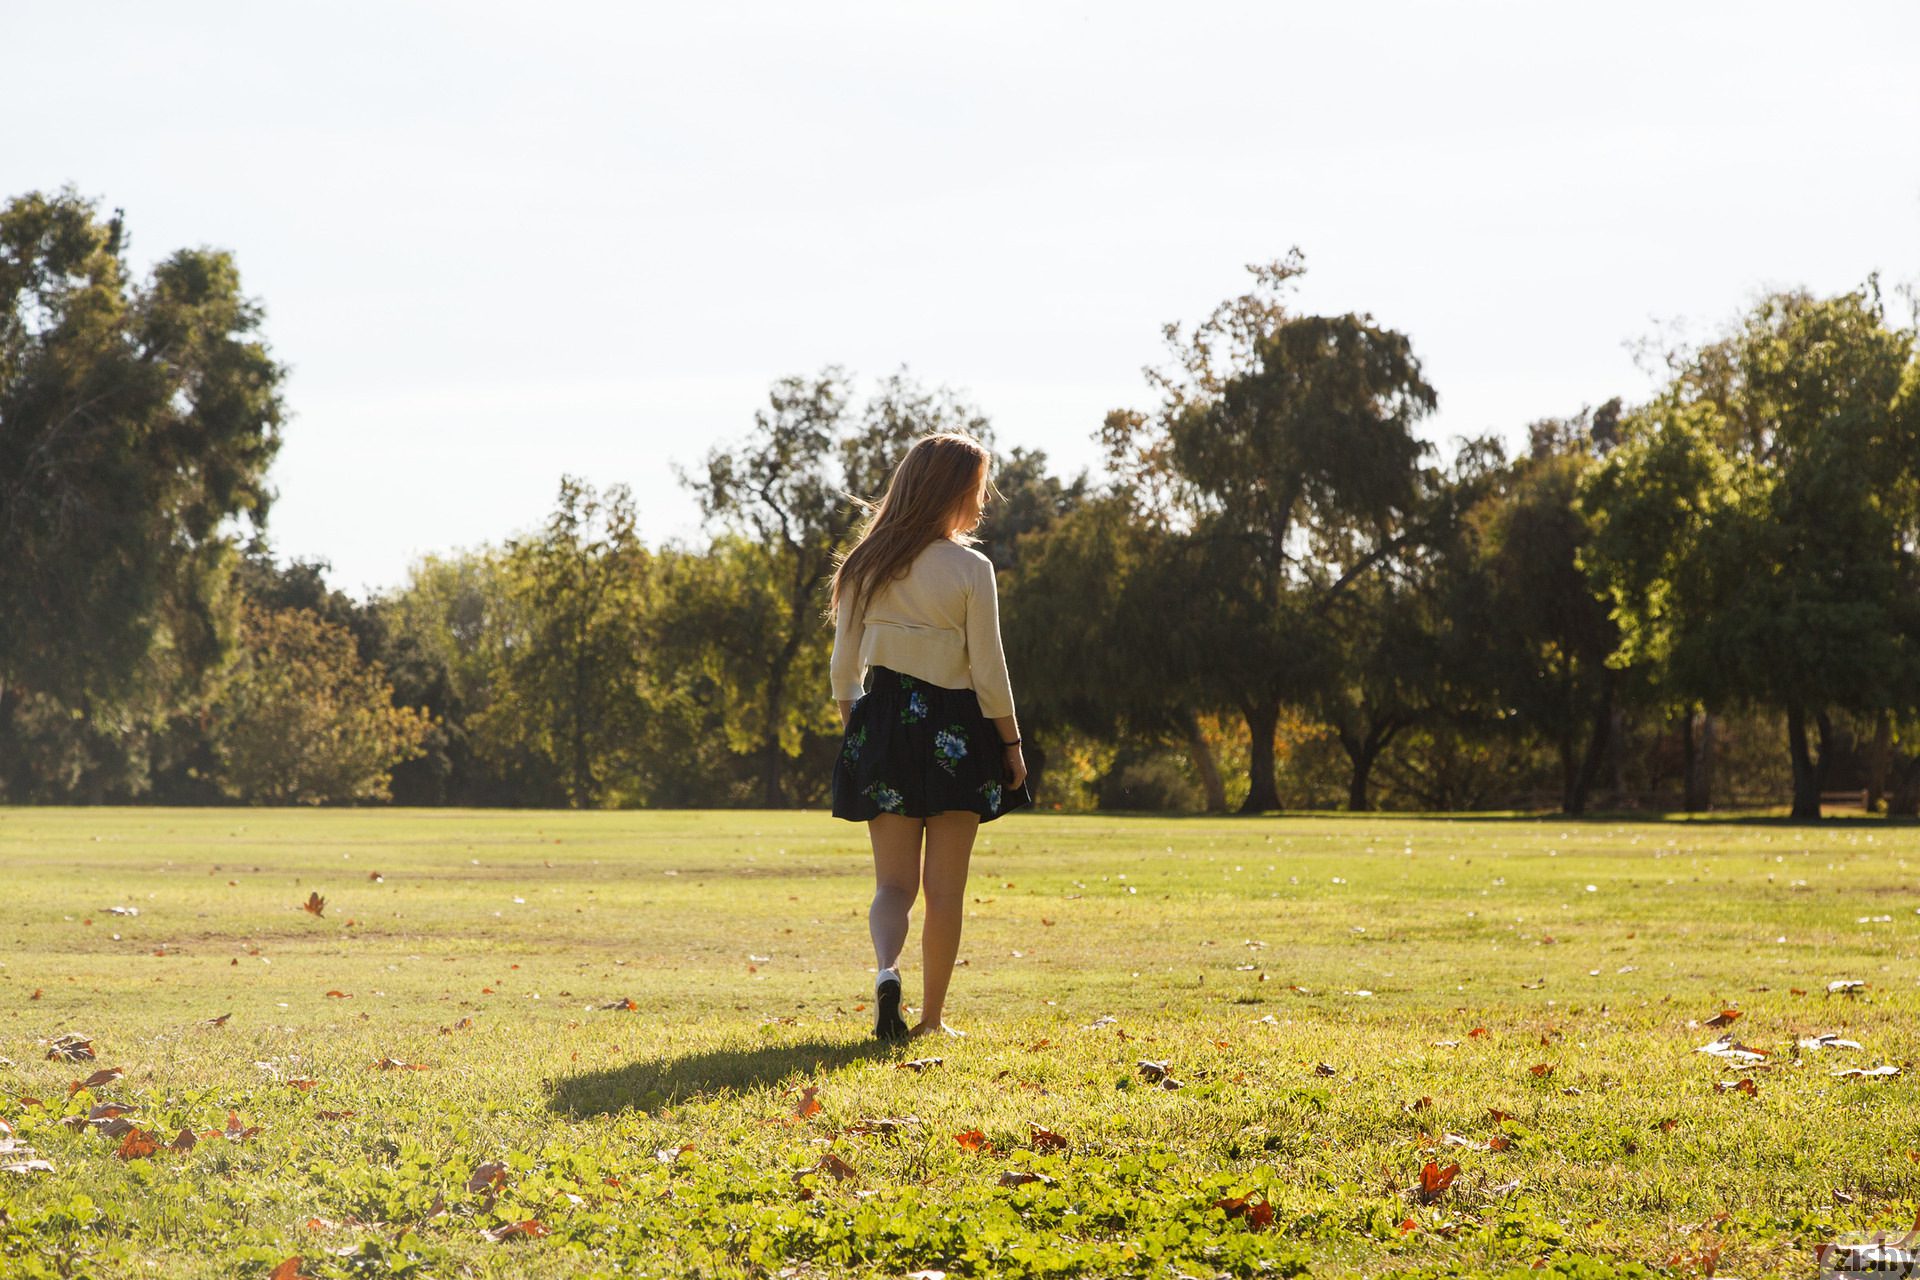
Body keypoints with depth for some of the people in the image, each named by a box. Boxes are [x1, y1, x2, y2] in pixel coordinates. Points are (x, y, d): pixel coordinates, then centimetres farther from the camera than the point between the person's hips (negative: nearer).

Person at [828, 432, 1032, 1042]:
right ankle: (932, 1017, 10)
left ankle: (886, 970, -22)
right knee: (945, 889, 7)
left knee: (894, 882, 7)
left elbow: (844, 666, 6)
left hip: (882, 724, 3)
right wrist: (1012, 744, 2)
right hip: (956, 734, -3)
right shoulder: (971, 569, -9)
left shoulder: (865, 565, 3)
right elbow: (988, 670, -7)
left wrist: (853, 731, 17)